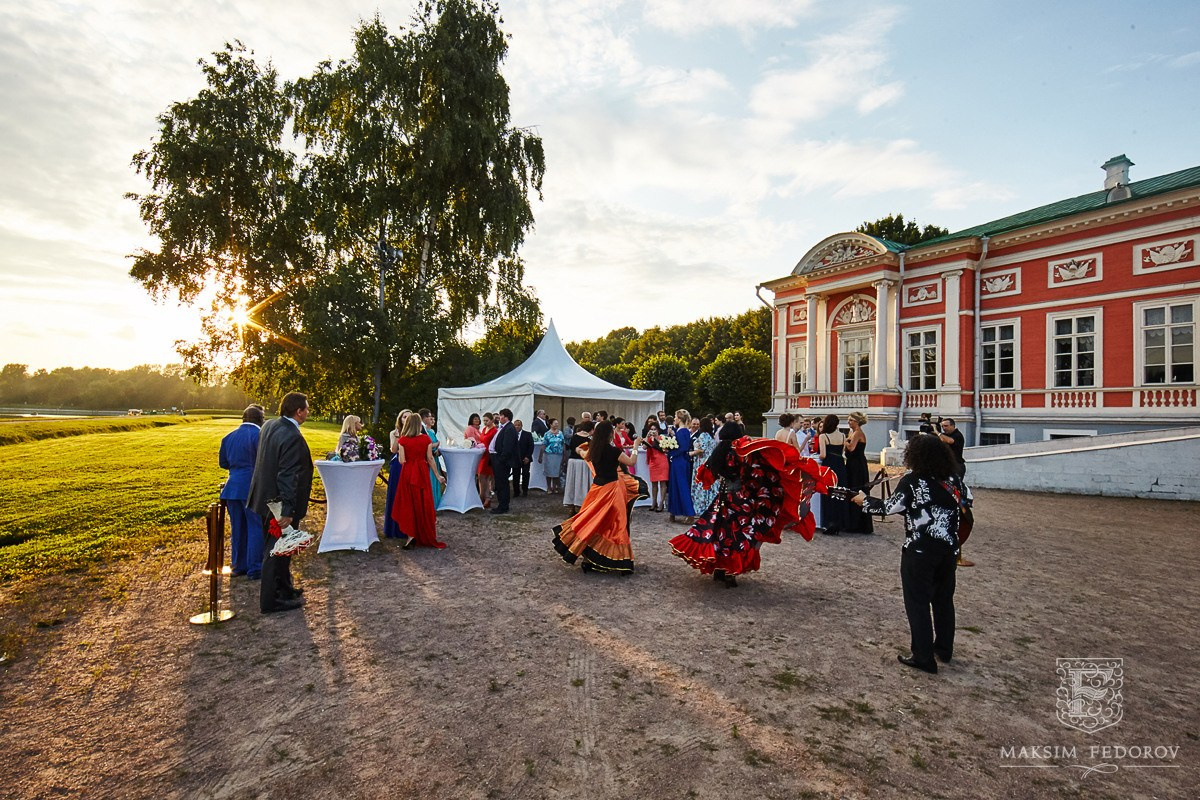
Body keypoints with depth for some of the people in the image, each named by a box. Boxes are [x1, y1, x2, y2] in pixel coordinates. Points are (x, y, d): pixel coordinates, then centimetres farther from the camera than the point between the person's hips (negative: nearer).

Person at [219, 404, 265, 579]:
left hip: (233, 488, 7)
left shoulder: (229, 437, 9)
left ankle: (238, 565, 25)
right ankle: (255, 569, 5)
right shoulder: (259, 435, -13)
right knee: (256, 528, 2)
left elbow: (223, 462, 17)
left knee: (238, 529, 15)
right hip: (253, 489, -6)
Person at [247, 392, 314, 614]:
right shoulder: (293, 437, -26)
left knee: (274, 549, 21)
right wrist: (288, 510, -24)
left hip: (267, 498, 10)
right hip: (281, 505, -9)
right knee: (277, 551, 5)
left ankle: (284, 589, 38)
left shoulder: (269, 425, 3)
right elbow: (288, 477, -27)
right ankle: (272, 601, 19)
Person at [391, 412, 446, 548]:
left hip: (408, 473, -2)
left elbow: (402, 461, -11)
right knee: (424, 504, 12)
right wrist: (438, 476, 5)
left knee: (409, 503, 9)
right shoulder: (426, 439, -4)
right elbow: (430, 459, -2)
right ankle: (426, 536, 22)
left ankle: (411, 535, 1)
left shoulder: (403, 440, -8)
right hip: (422, 472, 2)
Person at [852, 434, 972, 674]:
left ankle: (924, 657, 8)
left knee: (918, 602, 4)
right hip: (949, 549, 6)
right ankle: (944, 649, 34)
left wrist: (865, 500, 3)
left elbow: (889, 507, -11)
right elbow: (967, 500, 18)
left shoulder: (912, 480, -14)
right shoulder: (953, 479, 2)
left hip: (920, 551, -6)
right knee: (944, 599, 21)